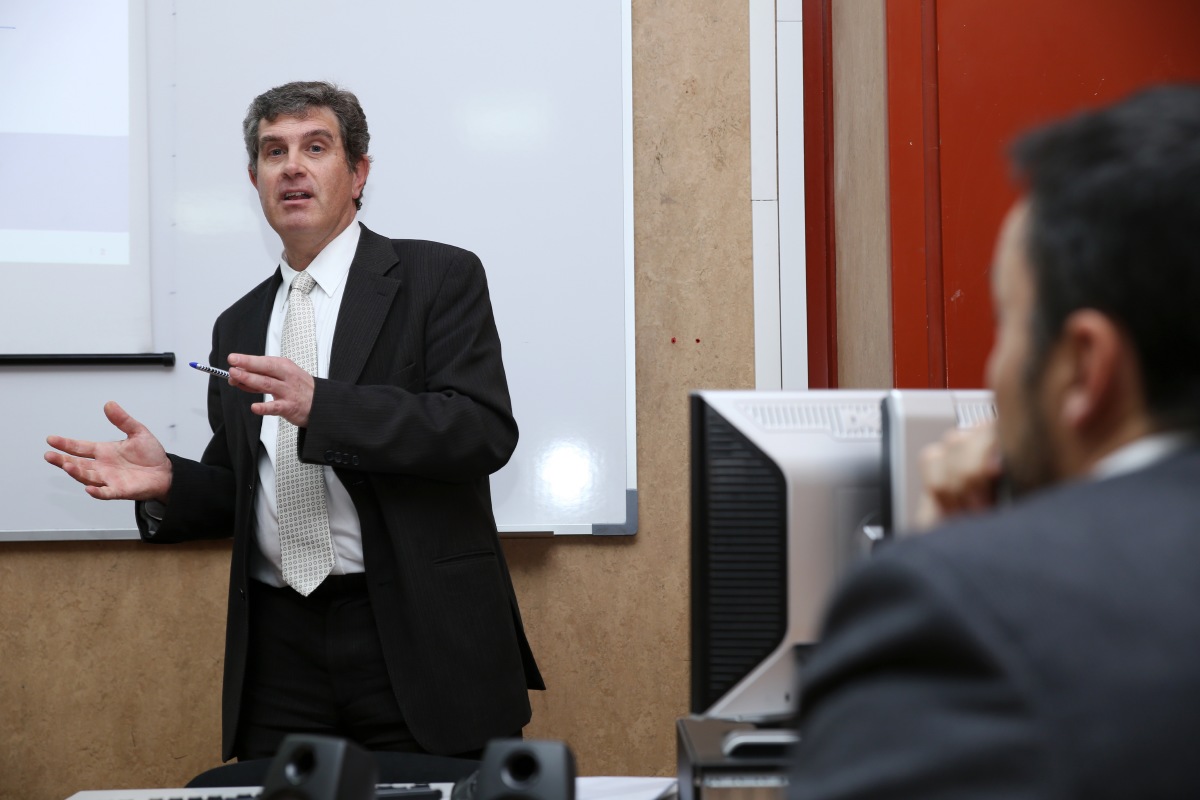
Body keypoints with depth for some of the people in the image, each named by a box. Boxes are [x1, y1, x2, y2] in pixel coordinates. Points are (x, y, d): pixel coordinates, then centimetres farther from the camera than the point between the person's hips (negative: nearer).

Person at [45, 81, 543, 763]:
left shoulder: (439, 278, 0)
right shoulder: (239, 326, 17)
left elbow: (485, 431, -13)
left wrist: (321, 405, -22)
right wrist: (167, 482, -2)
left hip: (418, 644, -4)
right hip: (280, 650, 4)